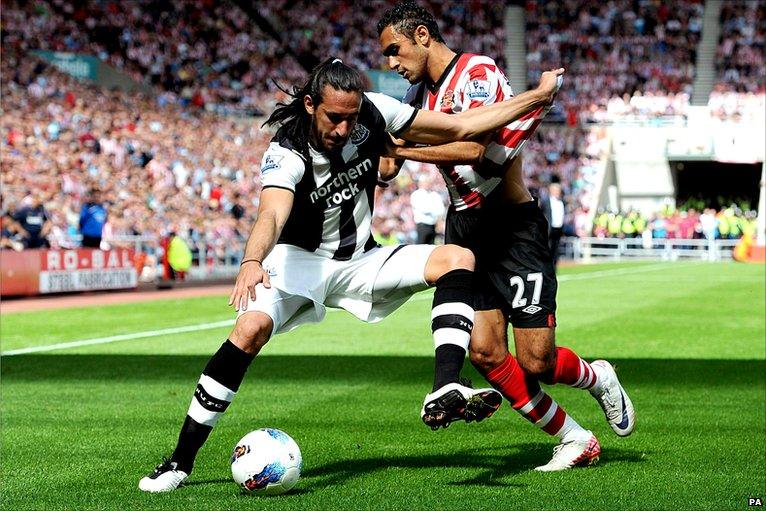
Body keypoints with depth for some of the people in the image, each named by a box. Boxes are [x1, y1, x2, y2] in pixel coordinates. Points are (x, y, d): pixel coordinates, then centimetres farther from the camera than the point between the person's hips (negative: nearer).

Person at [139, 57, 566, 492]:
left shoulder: (373, 113, -12)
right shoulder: (286, 154, -26)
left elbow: (460, 128, -4)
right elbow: (272, 215, -45)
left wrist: (539, 96, -6)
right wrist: (252, 262, -67)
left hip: (361, 261, 5)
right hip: (301, 260, -5)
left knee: (458, 258, -16)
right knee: (251, 328, -32)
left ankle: (444, 393, -32)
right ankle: (182, 460, -23)